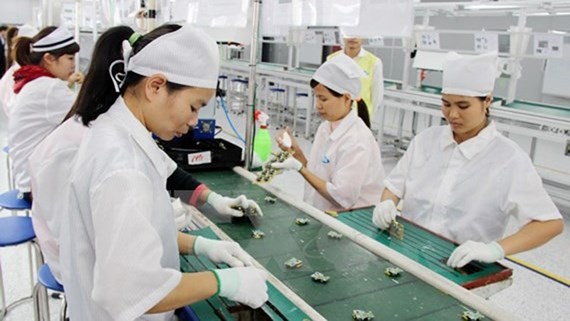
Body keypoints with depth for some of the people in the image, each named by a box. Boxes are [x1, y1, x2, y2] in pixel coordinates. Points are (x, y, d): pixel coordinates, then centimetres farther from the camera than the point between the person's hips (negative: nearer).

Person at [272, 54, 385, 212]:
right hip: (320, 215, 6)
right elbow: (317, 175, 9)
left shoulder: (357, 141, -18)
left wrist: (299, 168, -17)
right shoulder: (325, 127, 5)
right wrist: (296, 151, -4)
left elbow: (341, 198, -20)